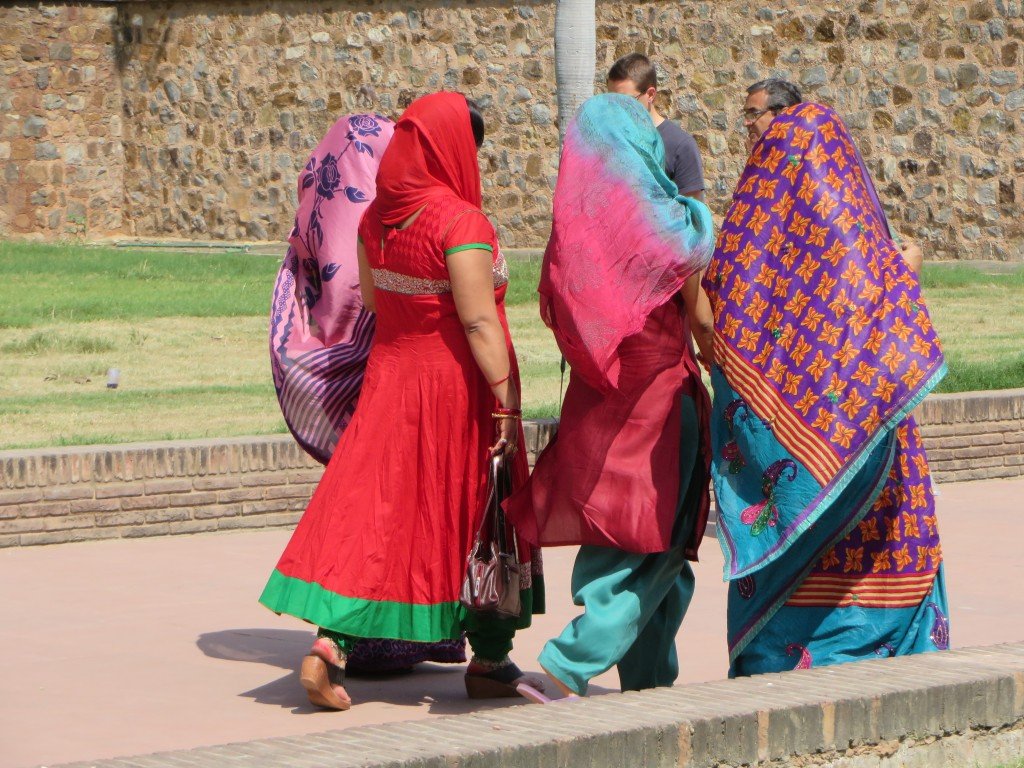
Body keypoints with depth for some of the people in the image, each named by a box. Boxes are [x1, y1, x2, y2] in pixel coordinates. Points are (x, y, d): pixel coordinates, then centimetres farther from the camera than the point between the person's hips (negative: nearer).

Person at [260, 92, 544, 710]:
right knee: (480, 518, 9)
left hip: (390, 376, 6)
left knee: (374, 509, 7)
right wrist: (507, 406, -18)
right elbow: (479, 323, -21)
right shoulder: (461, 223, -18)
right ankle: (490, 660, 18)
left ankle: (332, 643, -8)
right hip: (456, 386, -6)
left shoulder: (377, 217, 3)